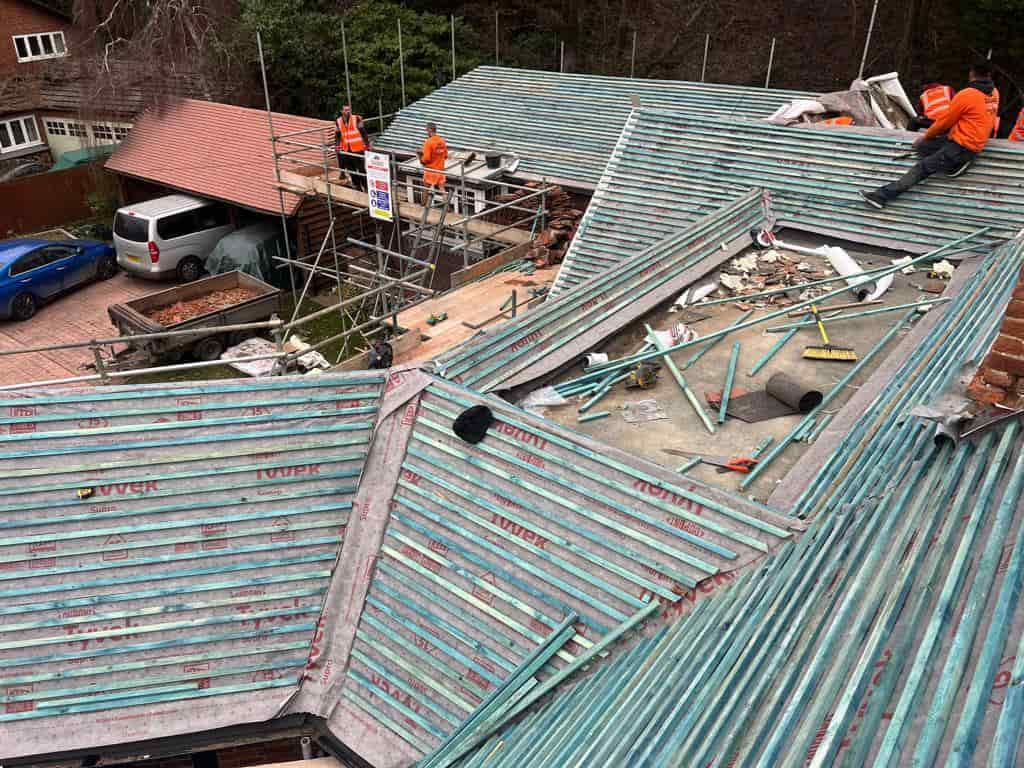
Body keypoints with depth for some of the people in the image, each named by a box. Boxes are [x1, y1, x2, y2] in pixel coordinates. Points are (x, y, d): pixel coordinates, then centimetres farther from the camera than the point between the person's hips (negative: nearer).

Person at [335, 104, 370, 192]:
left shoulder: (356, 119, -6)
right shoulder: (339, 121, 7)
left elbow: (363, 133, -5)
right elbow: (337, 136, 13)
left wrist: (367, 145, -7)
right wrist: (338, 147, 5)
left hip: (358, 149, -5)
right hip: (346, 150, 5)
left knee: (361, 169, -4)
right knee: (351, 169, 9)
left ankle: (366, 187, 3)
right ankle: (357, 185, 21)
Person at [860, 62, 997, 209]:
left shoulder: (966, 95, -12)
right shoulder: (991, 94, 12)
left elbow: (946, 121, -4)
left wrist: (926, 136, 11)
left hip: (961, 147, -8)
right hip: (973, 144, 8)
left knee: (922, 167, -17)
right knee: (920, 145, 11)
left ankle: (883, 195, -27)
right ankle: (954, 163, -2)